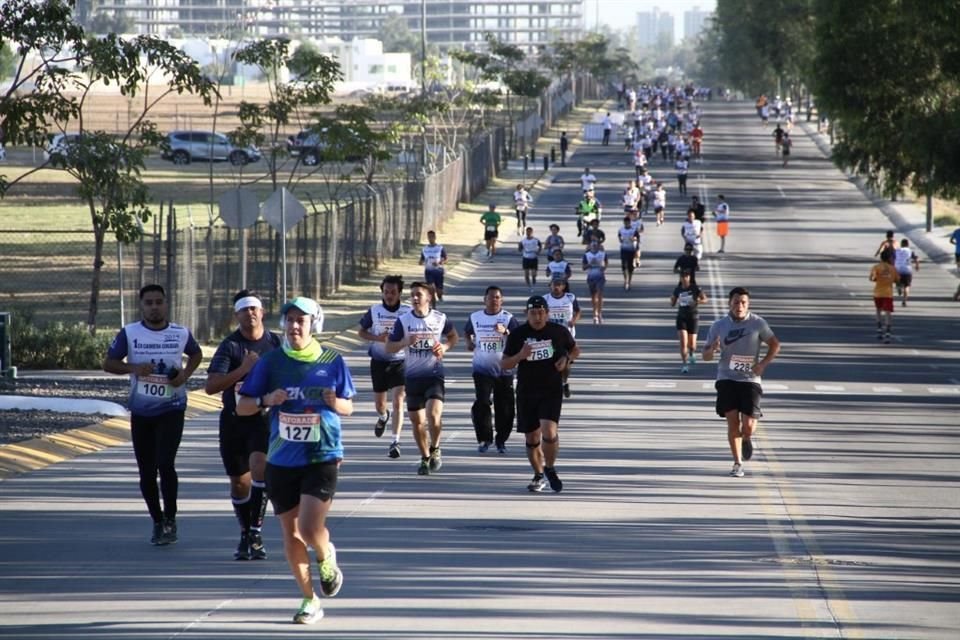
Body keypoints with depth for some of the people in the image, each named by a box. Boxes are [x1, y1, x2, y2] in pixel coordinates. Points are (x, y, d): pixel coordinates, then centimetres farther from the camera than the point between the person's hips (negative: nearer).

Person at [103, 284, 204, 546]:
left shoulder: (181, 334, 0)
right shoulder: (129, 333, -2)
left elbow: (196, 354, 19)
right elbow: (108, 363, 1)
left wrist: (186, 374, -1)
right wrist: (134, 368, -17)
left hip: (172, 409, -2)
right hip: (141, 412, 2)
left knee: (165, 464, -17)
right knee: (146, 472, 6)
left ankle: (170, 519, -2)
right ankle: (157, 522, 23)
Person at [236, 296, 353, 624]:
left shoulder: (332, 362, -2)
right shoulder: (271, 361, -1)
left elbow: (348, 407, 9)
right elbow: (242, 407, 3)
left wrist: (335, 402, -13)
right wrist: (267, 400, -17)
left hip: (322, 458, -2)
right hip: (281, 460, 2)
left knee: (311, 528, -16)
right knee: (291, 533, 8)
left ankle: (327, 559, 20)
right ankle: (310, 600, 25)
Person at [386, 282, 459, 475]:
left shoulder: (440, 318, -2)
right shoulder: (403, 320, -3)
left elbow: (454, 336, 17)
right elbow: (389, 347, -1)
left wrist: (445, 347, -3)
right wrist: (406, 342, -20)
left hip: (434, 375, -2)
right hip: (412, 377, 2)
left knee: (434, 415, -20)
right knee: (417, 421, 8)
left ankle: (435, 449, 6)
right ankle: (425, 458, 27)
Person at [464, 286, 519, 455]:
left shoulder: (508, 318, -3)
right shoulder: (475, 317, 5)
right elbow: (467, 332, 25)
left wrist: (505, 331, -32)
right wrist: (469, 342, 5)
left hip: (504, 370, -1)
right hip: (482, 369, 1)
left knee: (505, 407, 4)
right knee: (481, 404, -12)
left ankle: (501, 441, 19)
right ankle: (484, 439, 2)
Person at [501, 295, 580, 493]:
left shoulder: (559, 332, -1)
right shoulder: (517, 335, -2)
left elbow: (575, 350, 17)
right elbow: (504, 364, 2)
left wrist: (567, 359, -5)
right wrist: (519, 356, -18)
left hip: (552, 390, -2)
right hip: (526, 393, 2)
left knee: (549, 432, -19)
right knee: (532, 438, 8)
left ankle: (550, 469, 6)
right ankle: (539, 476, 28)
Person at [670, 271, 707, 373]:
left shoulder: (695, 288, -6)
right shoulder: (677, 289, 2)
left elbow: (705, 299, -8)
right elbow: (673, 304, 10)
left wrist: (699, 301, -29)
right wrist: (672, 300, -14)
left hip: (693, 317, -1)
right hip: (681, 316, 1)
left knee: (691, 344, 7)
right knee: (683, 342, -13)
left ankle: (692, 353, 43)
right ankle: (684, 364, -7)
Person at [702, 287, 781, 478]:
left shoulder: (757, 323, 0)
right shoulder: (719, 326, 3)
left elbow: (775, 344, 9)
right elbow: (706, 356, 6)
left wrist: (763, 364, -7)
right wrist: (713, 349, -18)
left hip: (750, 379, -1)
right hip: (726, 379, 1)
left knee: (748, 425, -9)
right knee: (732, 421, -7)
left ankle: (746, 439, 29)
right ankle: (737, 463, 7)